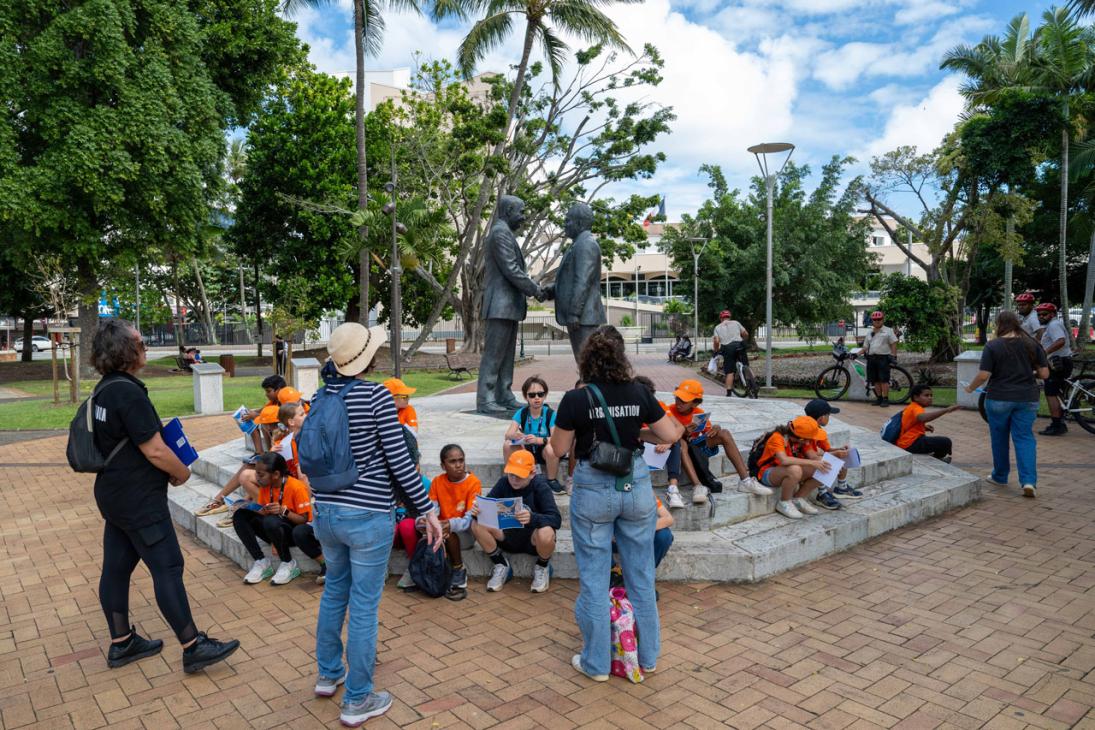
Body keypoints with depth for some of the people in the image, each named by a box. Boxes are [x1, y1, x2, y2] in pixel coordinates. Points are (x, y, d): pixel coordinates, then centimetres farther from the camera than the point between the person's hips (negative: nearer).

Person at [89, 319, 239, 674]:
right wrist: (182, 472, -5)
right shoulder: (128, 393, -22)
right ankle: (192, 648, 3)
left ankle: (121, 643, 29)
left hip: (113, 495, 10)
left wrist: (166, 469, 11)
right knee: (168, 569, -4)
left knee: (116, 568, 16)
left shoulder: (105, 389, 9)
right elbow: (155, 451, -22)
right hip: (140, 500, -10)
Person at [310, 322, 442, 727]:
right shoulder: (376, 394, -16)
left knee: (335, 589, 25)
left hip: (325, 510, 7)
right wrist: (428, 509, -10)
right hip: (367, 515, -7)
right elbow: (399, 460, -17)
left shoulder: (323, 395, 3)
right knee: (363, 606, 5)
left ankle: (327, 673, 41)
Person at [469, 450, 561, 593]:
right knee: (477, 525, -22)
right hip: (508, 535, 3)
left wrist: (532, 518, -49)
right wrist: (477, 511, -34)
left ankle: (542, 568, -2)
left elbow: (556, 519, -29)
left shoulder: (540, 487, -18)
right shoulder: (504, 483, -8)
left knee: (546, 534, -39)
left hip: (532, 538, -3)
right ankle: (501, 565, 3)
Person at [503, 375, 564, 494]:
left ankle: (552, 481, -8)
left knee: (551, 449, -36)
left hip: (543, 450, -2)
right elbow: (508, 434, -16)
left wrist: (538, 440, -46)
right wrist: (516, 435, -41)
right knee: (507, 445, -24)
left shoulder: (550, 414, -15)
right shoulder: (522, 413, -6)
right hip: (526, 449, 3)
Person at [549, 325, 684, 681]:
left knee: (594, 578, 10)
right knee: (641, 575, 16)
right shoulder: (639, 393, -6)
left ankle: (596, 663, 22)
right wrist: (679, 425, 24)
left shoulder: (575, 400, -14)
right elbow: (670, 436, 4)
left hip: (593, 489, -3)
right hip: (636, 485, 3)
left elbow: (559, 449, -4)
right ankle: (647, 656, 31)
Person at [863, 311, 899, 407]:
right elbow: (866, 346, 18)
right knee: (876, 380, 7)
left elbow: (893, 344, -1)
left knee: (884, 380, -8)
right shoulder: (869, 332, 18)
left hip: (883, 357, -5)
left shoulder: (888, 331, 4)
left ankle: (885, 399, -6)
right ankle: (879, 398, 15)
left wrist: (894, 355, -12)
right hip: (872, 358, 5)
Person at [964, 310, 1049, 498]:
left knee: (999, 438, 13)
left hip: (999, 398, -2)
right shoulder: (1032, 344, 1)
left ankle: (1000, 477, 26)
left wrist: (970, 388, 3)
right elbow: (1044, 374, 1)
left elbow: (983, 375, -13)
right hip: (1027, 398, 2)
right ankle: (1029, 481, -7)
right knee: (1025, 438, 6)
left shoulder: (993, 346, -9)